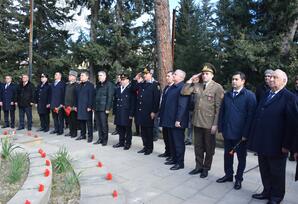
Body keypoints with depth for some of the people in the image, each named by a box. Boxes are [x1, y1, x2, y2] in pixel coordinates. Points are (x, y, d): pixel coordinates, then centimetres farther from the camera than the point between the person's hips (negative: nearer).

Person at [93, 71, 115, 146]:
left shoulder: (109, 84, -5)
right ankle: (100, 138, 20)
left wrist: (108, 108, -16)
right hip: (97, 108, 7)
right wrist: (94, 106, 11)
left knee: (104, 124, -2)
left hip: (103, 108, -7)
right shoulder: (98, 85, 17)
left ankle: (105, 140, 10)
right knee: (98, 124, 10)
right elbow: (95, 95, 18)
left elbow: (110, 97, -11)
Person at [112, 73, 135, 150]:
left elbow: (133, 102, -11)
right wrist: (115, 112, 8)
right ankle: (121, 142, 26)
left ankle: (128, 143, 17)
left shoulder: (131, 89, -7)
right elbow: (115, 101, 14)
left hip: (127, 113, -6)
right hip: (119, 113, 6)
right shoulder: (118, 89, 13)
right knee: (120, 128, 13)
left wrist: (131, 114, -15)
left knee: (128, 129, 5)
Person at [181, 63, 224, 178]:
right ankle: (198, 166, 31)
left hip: (209, 124, -5)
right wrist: (191, 80, -2)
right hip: (197, 122, 5)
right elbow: (184, 92, 2)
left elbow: (218, 107, -12)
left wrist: (215, 124, -15)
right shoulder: (197, 86, 9)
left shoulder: (217, 87, -8)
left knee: (209, 147, 11)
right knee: (198, 146, 16)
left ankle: (206, 168, 26)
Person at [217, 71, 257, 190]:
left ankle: (239, 178, 28)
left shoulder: (250, 96, -8)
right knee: (227, 154, 15)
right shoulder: (227, 95, 8)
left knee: (241, 157, 11)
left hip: (241, 133, -4)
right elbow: (222, 112, 9)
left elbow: (251, 115, -12)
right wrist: (221, 128, 2)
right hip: (227, 131, 5)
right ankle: (228, 175, 33)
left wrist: (246, 133, -15)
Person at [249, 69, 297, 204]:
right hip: (262, 142, 6)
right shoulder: (266, 95, 11)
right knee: (264, 170, 18)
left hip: (276, 144, -6)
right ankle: (267, 191, 35)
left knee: (277, 172, 13)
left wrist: (286, 145, -17)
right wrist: (254, 138, 8)